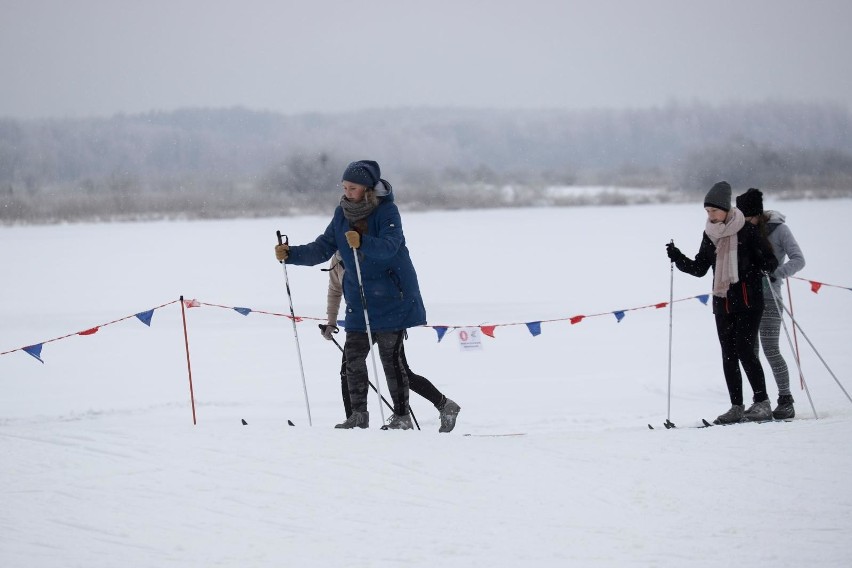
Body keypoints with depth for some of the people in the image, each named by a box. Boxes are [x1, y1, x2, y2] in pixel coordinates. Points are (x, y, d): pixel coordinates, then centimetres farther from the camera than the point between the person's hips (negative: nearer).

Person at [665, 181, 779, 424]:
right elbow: (699, 268, 16)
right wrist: (678, 258, 2)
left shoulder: (746, 231, -6)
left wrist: (766, 266, -27)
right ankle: (737, 407, 9)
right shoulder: (710, 234, 10)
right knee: (729, 355, 4)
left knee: (744, 350, -11)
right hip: (723, 302, 6)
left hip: (748, 301, -6)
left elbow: (770, 259, -4)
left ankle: (762, 403, -4)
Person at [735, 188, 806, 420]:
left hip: (769, 298, -6)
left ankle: (786, 401, -4)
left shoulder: (778, 229, -5)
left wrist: (777, 273, -25)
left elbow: (798, 260, -11)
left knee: (770, 350, -10)